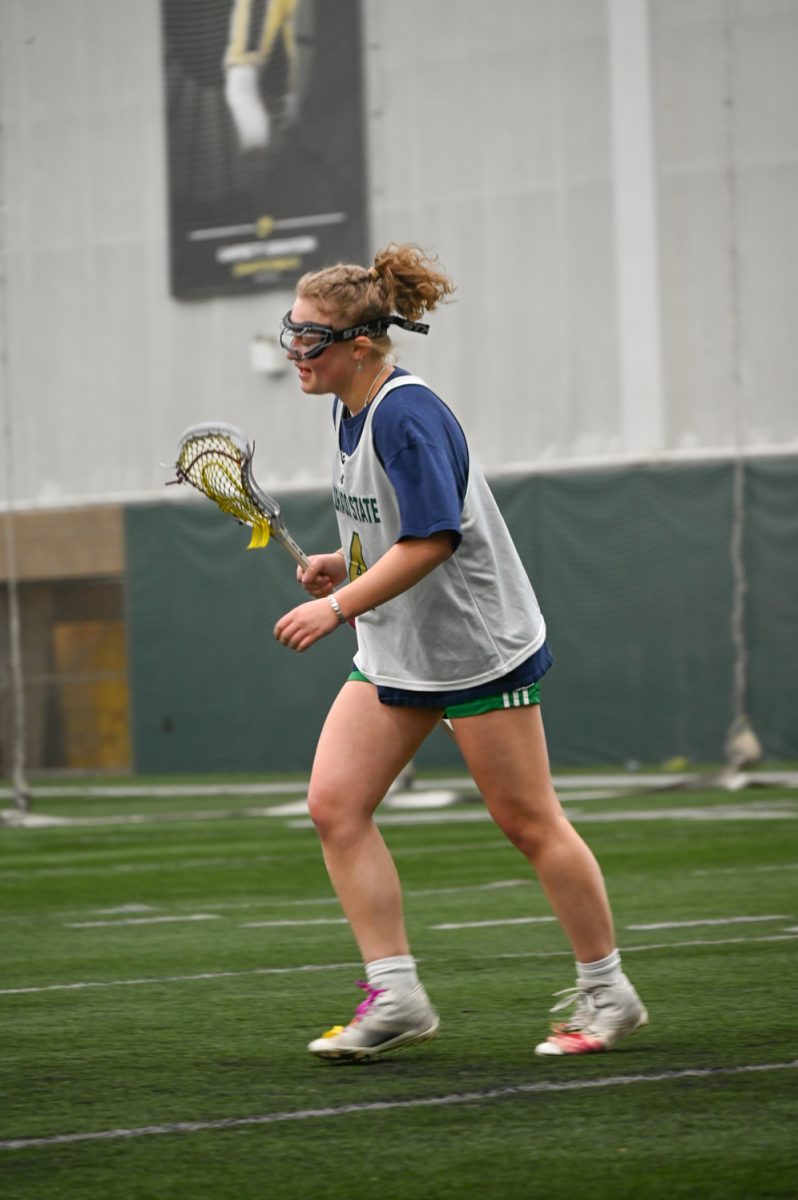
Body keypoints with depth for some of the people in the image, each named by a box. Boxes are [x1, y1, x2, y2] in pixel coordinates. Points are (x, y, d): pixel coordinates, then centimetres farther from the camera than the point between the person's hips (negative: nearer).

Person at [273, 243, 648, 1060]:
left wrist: (338, 606, -28)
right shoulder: (349, 408, 6)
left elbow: (433, 538, -29)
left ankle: (607, 994, 15)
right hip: (393, 652, 9)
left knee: (528, 822, 0)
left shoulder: (406, 416, -22)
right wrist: (344, 562, 5)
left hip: (478, 647, -9)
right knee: (334, 806, -3)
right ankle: (395, 996, -1)